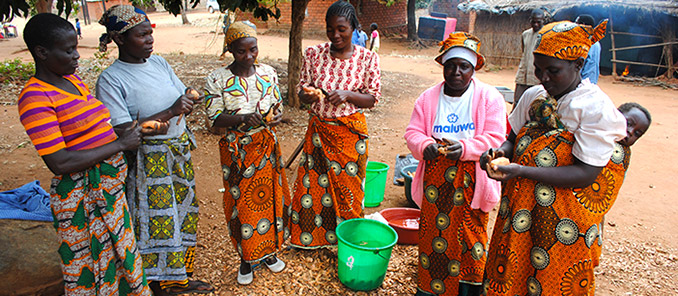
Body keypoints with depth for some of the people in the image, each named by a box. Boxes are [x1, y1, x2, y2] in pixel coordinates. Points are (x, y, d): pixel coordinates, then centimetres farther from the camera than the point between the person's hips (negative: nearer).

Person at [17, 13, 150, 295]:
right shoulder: (35, 98, -19)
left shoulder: (73, 79, 6)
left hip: (109, 184, 8)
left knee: (119, 251, 24)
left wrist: (126, 131, 3)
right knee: (90, 265, 10)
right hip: (81, 197, -8)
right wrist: (119, 144, -20)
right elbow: (59, 163, -25)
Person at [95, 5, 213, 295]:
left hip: (180, 152, 7)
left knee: (183, 213, 16)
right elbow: (124, 132, -20)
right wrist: (169, 112, -25)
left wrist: (158, 122, -14)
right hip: (148, 163, -7)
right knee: (157, 223, 2)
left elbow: (185, 100, 5)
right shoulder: (111, 79, -14)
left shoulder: (159, 63, 4)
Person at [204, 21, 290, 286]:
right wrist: (243, 118, -27)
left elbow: (278, 104, 9)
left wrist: (277, 116, -14)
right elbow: (215, 118, -10)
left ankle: (268, 251, 33)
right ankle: (246, 258, 26)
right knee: (241, 202, 6)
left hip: (267, 146, 3)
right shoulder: (218, 79, -9)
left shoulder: (268, 72, 1)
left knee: (269, 196, 12)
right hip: (237, 150, -3)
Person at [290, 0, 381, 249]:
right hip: (318, 129, 2)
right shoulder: (313, 54, -3)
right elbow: (302, 89, 4)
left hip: (350, 132, -2)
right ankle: (309, 235, 32)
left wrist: (347, 94, -22)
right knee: (311, 182, 9)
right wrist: (308, 95, -21)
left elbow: (373, 99, -3)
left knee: (347, 186, 7)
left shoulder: (367, 58, -7)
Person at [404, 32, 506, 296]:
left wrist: (464, 148, -26)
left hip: (471, 182, -2)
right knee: (432, 232, 10)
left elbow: (495, 138, -10)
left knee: (470, 235, 5)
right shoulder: (428, 98, 4)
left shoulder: (489, 97, -3)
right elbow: (413, 132, 2)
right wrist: (426, 146, -21)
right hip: (435, 181, 2)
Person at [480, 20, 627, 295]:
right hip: (518, 211, 5)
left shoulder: (596, 108, -15)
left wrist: (522, 171, -30)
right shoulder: (533, 96, 3)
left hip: (563, 224, -5)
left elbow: (585, 174, -20)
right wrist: (502, 152, -11)